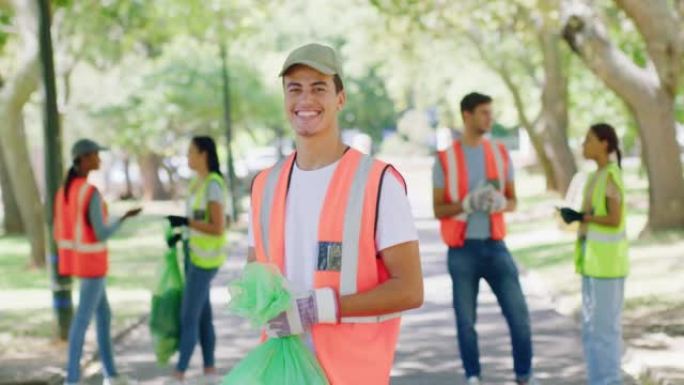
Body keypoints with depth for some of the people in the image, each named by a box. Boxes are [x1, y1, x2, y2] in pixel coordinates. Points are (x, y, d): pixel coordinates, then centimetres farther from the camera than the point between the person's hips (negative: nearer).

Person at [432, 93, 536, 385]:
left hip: (495, 245, 2)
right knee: (465, 319, 3)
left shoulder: (500, 153, 7)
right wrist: (467, 203, -20)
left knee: (519, 314, -1)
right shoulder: (445, 159, -3)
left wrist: (501, 203, -12)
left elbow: (513, 201, 12)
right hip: (462, 249, -2)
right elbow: (438, 209, -2)